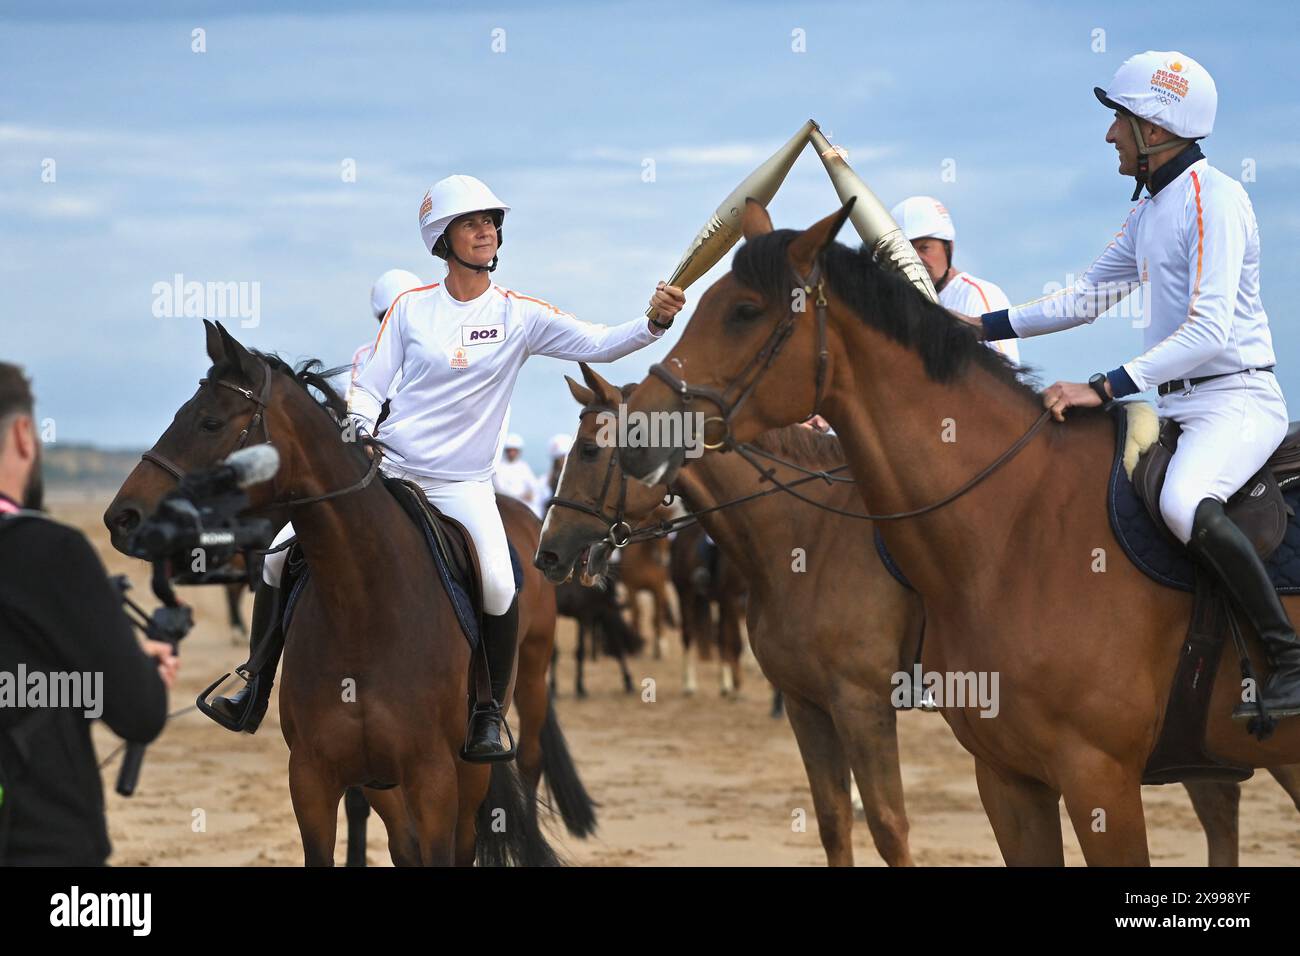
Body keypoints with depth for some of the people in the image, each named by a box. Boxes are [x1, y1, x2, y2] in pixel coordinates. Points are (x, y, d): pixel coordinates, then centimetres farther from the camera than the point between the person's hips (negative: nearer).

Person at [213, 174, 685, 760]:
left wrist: (654, 322, -30)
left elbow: (597, 345, -12)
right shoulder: (412, 308, 2)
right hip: (384, 471, 2)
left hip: (464, 486, -2)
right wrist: (357, 437, -15)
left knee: (500, 589, -26)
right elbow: (370, 388, 4)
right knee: (283, 552, -6)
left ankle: (488, 717, -7)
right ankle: (256, 690, 11)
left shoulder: (519, 315, -3)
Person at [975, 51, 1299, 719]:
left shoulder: (1213, 199, -14)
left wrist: (1102, 388, -28)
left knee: (1184, 503, -36)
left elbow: (1209, 328, -24)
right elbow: (1086, 298, 28)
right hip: (1179, 406, 11)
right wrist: (982, 327, 23)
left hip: (1237, 399, -10)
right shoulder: (1149, 212, 16)